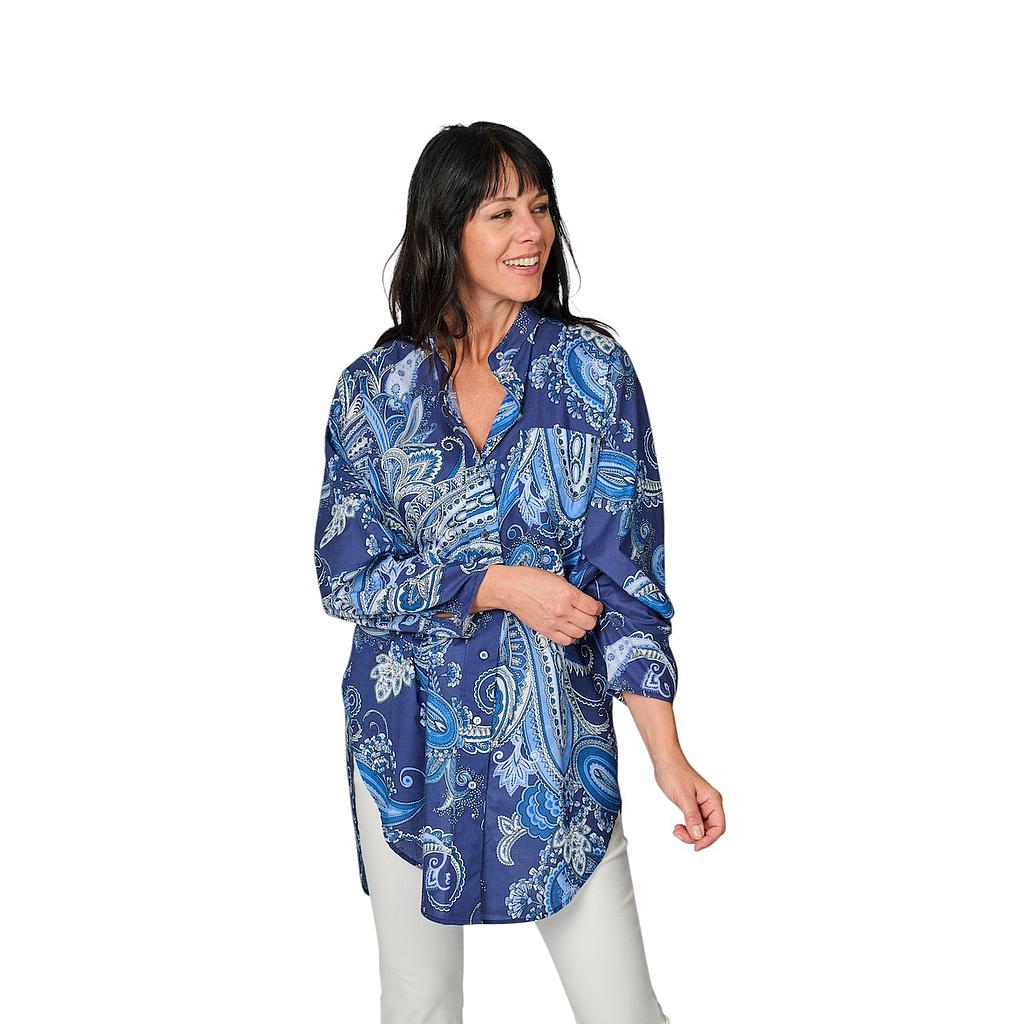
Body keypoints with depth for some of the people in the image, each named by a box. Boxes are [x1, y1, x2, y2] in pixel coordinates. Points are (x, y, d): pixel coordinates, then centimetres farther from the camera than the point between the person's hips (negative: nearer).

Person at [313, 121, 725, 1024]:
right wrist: (496, 586, -15)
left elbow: (625, 574, -6)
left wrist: (668, 755, -12)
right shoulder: (374, 387, -1)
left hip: (556, 737, -1)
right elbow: (344, 574, -3)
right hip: (411, 738, 1)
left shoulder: (592, 367, -3)